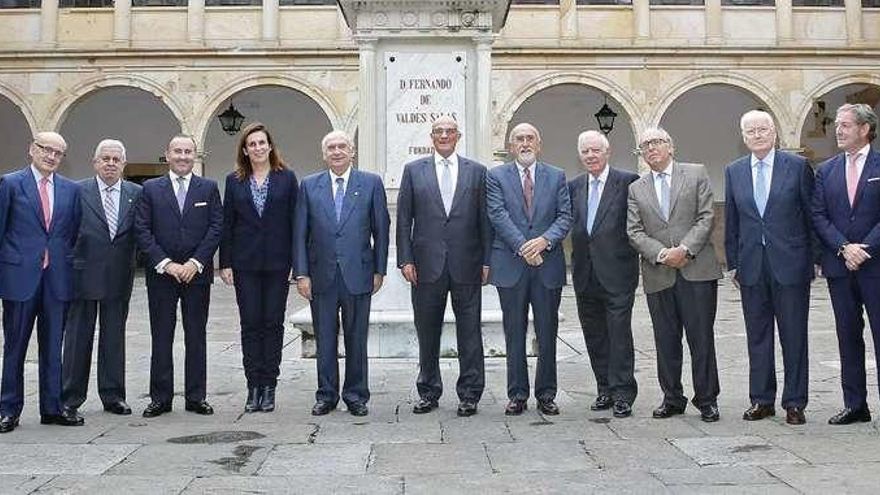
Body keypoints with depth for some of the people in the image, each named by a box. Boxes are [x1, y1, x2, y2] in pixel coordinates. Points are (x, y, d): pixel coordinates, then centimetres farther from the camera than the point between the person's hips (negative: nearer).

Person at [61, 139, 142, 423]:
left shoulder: (136, 194, 5)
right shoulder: (78, 192, -1)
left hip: (119, 278, 2)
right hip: (84, 274, -2)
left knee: (115, 338, 10)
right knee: (78, 337, 5)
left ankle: (113, 396, 20)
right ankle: (70, 398, 13)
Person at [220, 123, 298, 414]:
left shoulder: (287, 178, 3)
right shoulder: (234, 181, 8)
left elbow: (294, 221, 1)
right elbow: (227, 224, 7)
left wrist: (297, 262, -3)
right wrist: (225, 263, 1)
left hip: (277, 262, -1)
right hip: (245, 264, 1)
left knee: (273, 324, 3)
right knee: (250, 325, 3)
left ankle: (269, 388, 11)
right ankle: (254, 388, 10)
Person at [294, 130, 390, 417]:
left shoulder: (371, 183, 3)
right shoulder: (309, 186, 6)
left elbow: (381, 229, 4)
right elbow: (300, 233, 4)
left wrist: (379, 270, 0)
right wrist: (301, 273, -2)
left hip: (357, 275, -1)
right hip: (321, 276, 1)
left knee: (356, 340, 7)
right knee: (324, 340, 8)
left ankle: (356, 396, 19)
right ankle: (326, 396, 20)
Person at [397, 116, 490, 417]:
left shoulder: (476, 172, 8)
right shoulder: (413, 170, 8)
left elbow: (484, 219, 5)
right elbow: (403, 219, 5)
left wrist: (486, 260, -1)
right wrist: (405, 259, -3)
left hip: (466, 265, 0)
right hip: (427, 265, 1)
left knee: (469, 333, 3)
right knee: (427, 333, 8)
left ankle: (469, 395, 12)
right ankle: (428, 393, 20)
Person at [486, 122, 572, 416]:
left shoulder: (556, 177, 10)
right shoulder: (496, 176, 5)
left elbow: (565, 216, 2)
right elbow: (498, 216, -6)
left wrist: (544, 241, -15)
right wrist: (522, 247, -16)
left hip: (548, 264, 1)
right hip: (511, 266, -1)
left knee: (547, 333, 6)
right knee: (514, 334, 5)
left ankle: (546, 394, 16)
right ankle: (517, 395, 13)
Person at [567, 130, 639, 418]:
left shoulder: (627, 182, -3)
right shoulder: (574, 186, 13)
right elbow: (570, 223, 11)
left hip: (617, 271, -5)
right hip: (585, 274, 5)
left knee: (619, 333, -4)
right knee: (594, 335, 10)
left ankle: (623, 394, 4)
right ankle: (605, 389, 21)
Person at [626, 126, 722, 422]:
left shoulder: (696, 174, 7)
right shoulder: (636, 189, 13)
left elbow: (706, 217, -1)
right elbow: (634, 231, 4)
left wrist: (685, 249, -13)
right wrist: (661, 254, -11)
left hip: (697, 269, -2)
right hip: (658, 275, 2)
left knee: (702, 339, 0)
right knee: (666, 342, 7)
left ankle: (707, 400, 11)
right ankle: (672, 399, 18)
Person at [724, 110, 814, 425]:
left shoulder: (798, 166, -1)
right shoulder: (733, 172, 8)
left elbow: (812, 214, 1)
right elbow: (731, 221, 11)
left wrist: (815, 258, -1)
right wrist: (733, 263, 8)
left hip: (791, 263, -3)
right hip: (751, 266, 3)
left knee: (794, 336, 4)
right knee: (757, 337, 9)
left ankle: (794, 402, 13)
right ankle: (762, 400, 18)